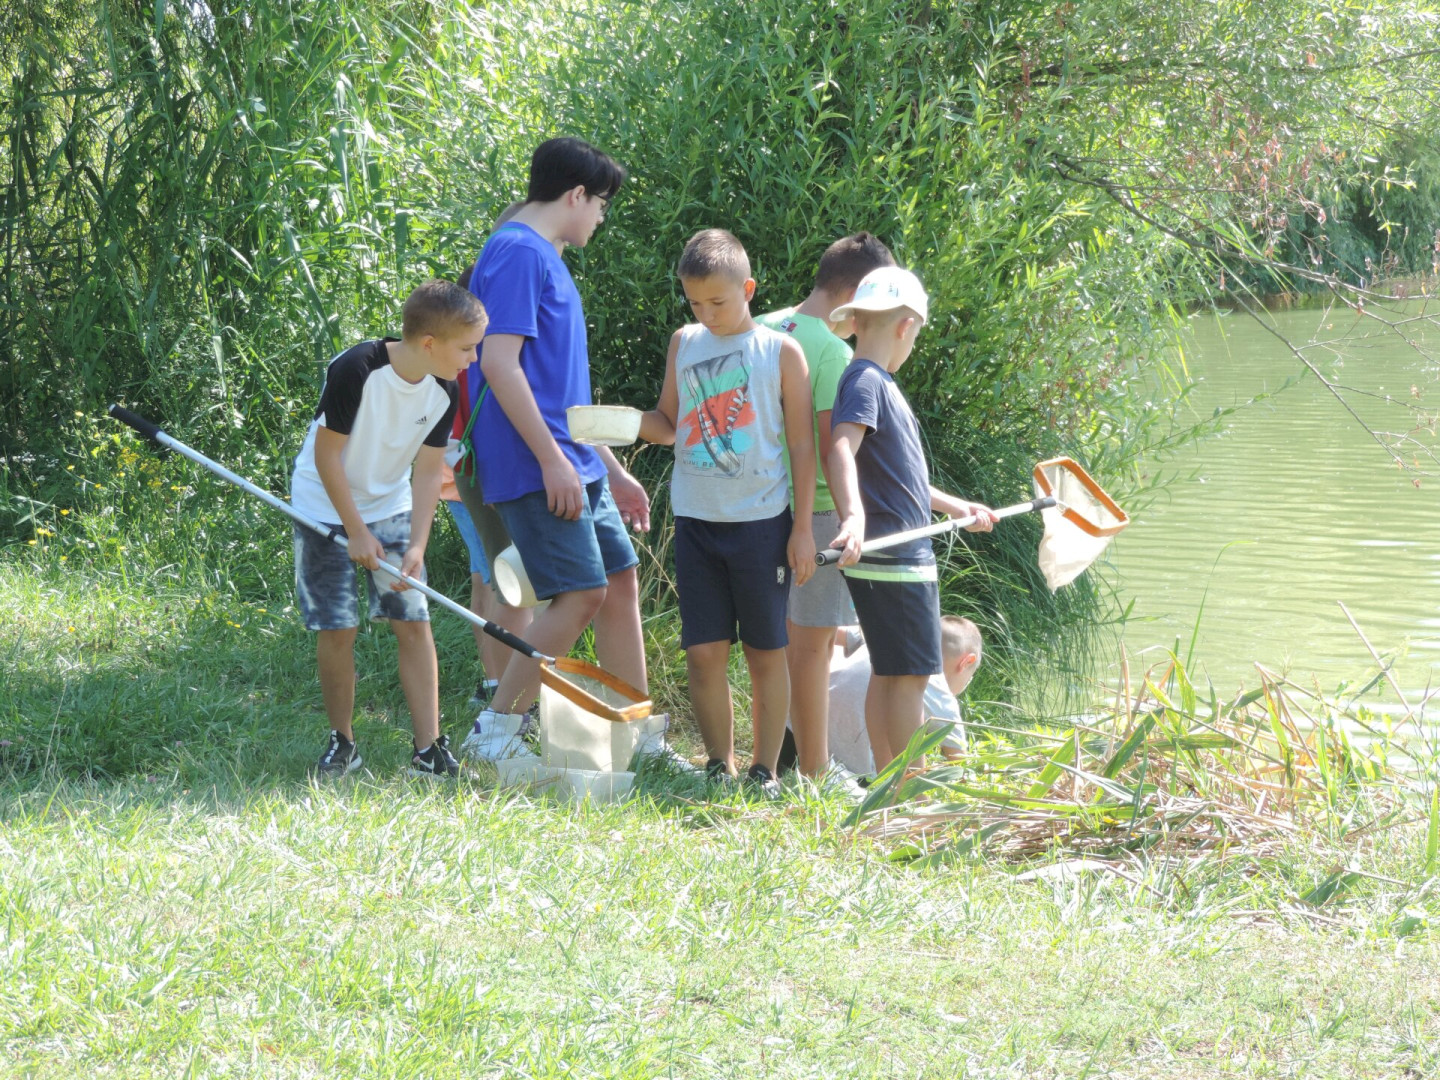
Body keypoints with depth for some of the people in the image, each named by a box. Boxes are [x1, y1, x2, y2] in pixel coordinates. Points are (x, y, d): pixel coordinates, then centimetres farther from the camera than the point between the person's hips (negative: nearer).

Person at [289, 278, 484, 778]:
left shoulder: (443, 393, -10)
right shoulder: (357, 371, -28)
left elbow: (427, 473, -4)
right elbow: (327, 454, -21)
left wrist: (417, 545, -15)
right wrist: (356, 532, -17)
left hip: (390, 508, 5)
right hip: (327, 509, -5)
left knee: (414, 622, -4)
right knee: (337, 629, -6)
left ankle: (428, 748, -1)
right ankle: (341, 742, 12)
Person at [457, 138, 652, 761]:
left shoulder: (545, 259, 20)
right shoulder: (517, 253, -12)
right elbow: (499, 364, -20)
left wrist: (611, 470, 26)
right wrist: (552, 460, -22)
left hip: (573, 465, 10)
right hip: (534, 468, -10)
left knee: (621, 581, 9)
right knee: (581, 593, -12)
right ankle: (494, 734, -5)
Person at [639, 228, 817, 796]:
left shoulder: (780, 352, 0)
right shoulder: (684, 344, 10)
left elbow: (801, 443, 1)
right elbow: (669, 424, 15)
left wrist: (803, 527, -2)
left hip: (761, 521, -3)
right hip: (697, 520, 3)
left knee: (766, 652, 3)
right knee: (704, 652, -1)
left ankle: (765, 771, 10)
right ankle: (719, 766, 10)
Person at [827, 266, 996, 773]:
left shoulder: (878, 382, 19)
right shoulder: (865, 382, -13)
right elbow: (842, 450, -30)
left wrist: (955, 507, 41)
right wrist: (854, 518, -45)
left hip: (901, 557, 10)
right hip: (891, 559, -10)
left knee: (891, 673, 13)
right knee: (910, 673, -7)